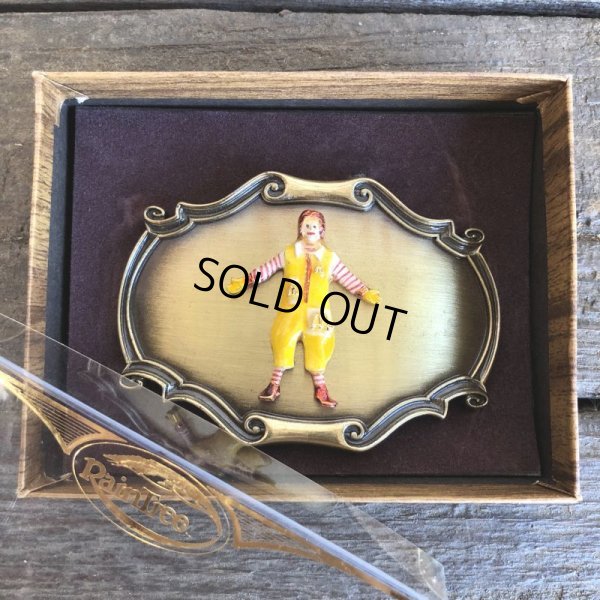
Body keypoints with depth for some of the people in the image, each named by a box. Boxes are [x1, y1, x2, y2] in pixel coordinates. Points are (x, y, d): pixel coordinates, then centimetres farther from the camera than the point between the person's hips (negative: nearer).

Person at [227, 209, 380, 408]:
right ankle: (274, 384, 16)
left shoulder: (330, 257, 5)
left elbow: (347, 277, 8)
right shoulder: (289, 253, 3)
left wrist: (364, 293, 3)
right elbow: (267, 268, 6)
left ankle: (320, 388, 18)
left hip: (317, 312, 1)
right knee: (283, 344, 2)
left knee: (318, 348, 5)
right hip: (291, 311, 0)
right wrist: (245, 281, 5)